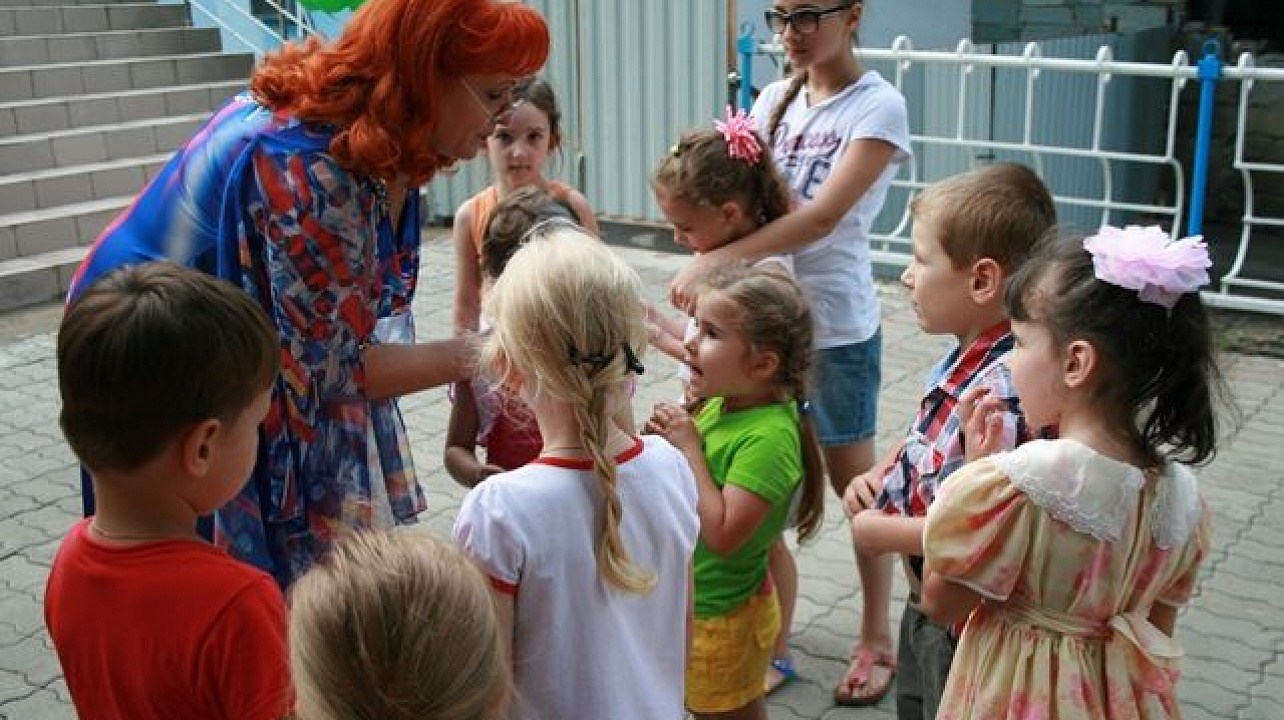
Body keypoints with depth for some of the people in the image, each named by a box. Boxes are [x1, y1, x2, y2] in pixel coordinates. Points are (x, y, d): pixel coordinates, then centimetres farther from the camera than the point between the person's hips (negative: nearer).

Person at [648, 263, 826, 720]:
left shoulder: (768, 437, -28)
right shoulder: (720, 403, -2)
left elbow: (722, 535, -31)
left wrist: (689, 449, -27)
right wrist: (671, 435, -8)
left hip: (721, 617, -8)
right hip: (689, 602, 8)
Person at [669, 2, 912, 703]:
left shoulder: (878, 106, -11)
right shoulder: (774, 100, 7)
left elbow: (822, 217, -23)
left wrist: (715, 261, -29)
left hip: (834, 323, -5)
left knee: (854, 481, 7)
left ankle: (877, 639, 23)